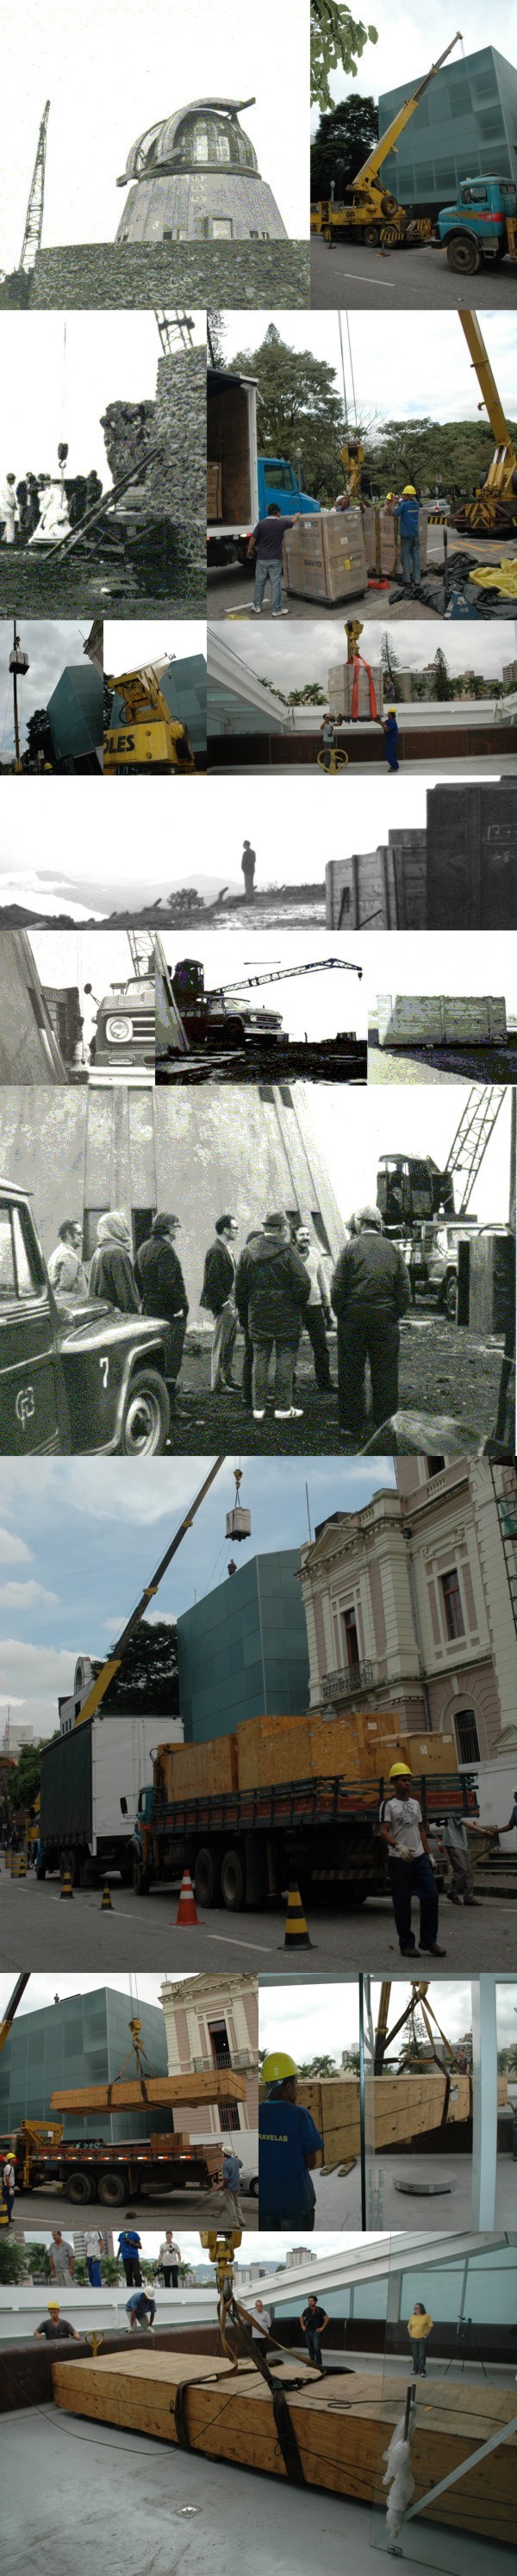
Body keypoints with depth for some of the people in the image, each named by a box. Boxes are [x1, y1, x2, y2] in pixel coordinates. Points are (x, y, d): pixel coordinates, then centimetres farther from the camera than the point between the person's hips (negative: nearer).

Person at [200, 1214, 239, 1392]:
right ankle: (218, 1384, 1)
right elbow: (212, 1281, -20)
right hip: (222, 1304, -10)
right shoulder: (216, 1251, -16)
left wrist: (234, 1301, 16)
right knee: (220, 1345, -4)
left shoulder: (226, 1249, 15)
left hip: (229, 1302, 10)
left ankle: (227, 1377, 26)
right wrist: (225, 1302, -19)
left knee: (230, 1343, 16)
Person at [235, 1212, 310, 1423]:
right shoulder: (287, 1251, -9)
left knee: (260, 1359, 9)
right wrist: (299, 1305, 2)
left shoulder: (248, 1252, 6)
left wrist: (243, 1314, 19)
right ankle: (283, 1407, 3)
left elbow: (240, 1287, 11)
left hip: (257, 1318, 4)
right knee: (285, 1359, 2)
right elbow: (303, 1283, -14)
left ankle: (258, 1408, 9)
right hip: (286, 1316, -4)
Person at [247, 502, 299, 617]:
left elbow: (253, 539, -5)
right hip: (275, 559, -1)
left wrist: (250, 549, 14)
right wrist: (296, 515, 38)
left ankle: (256, 606, 22)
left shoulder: (261, 524, -8)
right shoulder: (282, 524, -5)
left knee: (259, 582, 14)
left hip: (262, 559, 1)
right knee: (275, 584, 3)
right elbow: (293, 521, 15)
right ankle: (276, 610, 5)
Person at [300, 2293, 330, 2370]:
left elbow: (326, 2318, -6)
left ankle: (319, 2363, -4)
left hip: (316, 2332, -5)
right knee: (310, 2348, 9)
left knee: (316, 2348, -11)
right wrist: (303, 2326, 11)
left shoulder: (319, 2310, -8)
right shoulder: (306, 2310, 6)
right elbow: (302, 2318, 23)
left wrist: (322, 2328, -9)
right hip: (308, 2332, 5)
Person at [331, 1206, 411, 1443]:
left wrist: (341, 1315, 2)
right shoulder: (393, 1249, 5)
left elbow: (338, 1288, -8)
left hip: (354, 1317, -2)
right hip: (386, 1319, 2)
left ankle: (352, 1427, 7)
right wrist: (396, 1315, 11)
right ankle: (385, 1427, 9)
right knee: (385, 1373, 7)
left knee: (351, 1374, 5)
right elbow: (404, 1289, 4)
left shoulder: (350, 1248, -4)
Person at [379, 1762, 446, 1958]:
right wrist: (398, 1847, -30)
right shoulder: (388, 1804, -4)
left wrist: (428, 1854, 15)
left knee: (430, 1896, -4)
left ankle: (428, 1940, 5)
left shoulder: (415, 1803, 16)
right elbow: (384, 1832, -14)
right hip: (399, 1860, -5)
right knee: (402, 1903, -1)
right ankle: (406, 1944, 7)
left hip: (419, 1857, 6)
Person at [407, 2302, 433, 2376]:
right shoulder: (413, 2317, 7)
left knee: (422, 2356, -7)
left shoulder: (426, 2316, -4)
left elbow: (430, 2327, -4)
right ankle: (415, 2370, 20)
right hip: (413, 2339, 4)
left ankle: (422, 2371, -5)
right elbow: (409, 2327, 15)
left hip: (422, 2339, -4)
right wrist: (410, 2335, 3)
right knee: (415, 2356, 10)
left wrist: (426, 2335, -7)